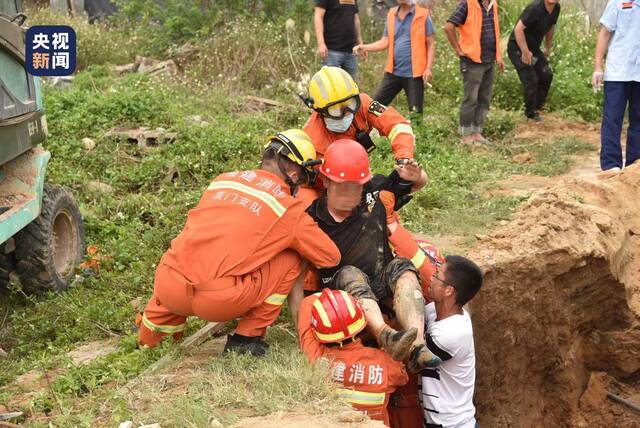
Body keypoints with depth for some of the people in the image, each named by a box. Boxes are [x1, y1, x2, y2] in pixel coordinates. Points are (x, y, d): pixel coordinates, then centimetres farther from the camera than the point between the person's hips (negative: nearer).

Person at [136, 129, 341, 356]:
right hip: (219, 301, -5)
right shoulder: (290, 209, 5)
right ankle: (247, 338, 13)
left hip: (166, 288, 5)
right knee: (290, 260, 12)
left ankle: (148, 336, 44)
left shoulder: (222, 179, 19)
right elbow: (331, 257, 14)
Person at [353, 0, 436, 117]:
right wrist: (365, 47, -4)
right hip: (393, 71, 5)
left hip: (413, 73, -4)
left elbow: (431, 44, -3)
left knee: (415, 112, 2)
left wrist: (429, 68, -11)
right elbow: (386, 41, 10)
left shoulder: (423, 15, -4)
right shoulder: (391, 14, 10)